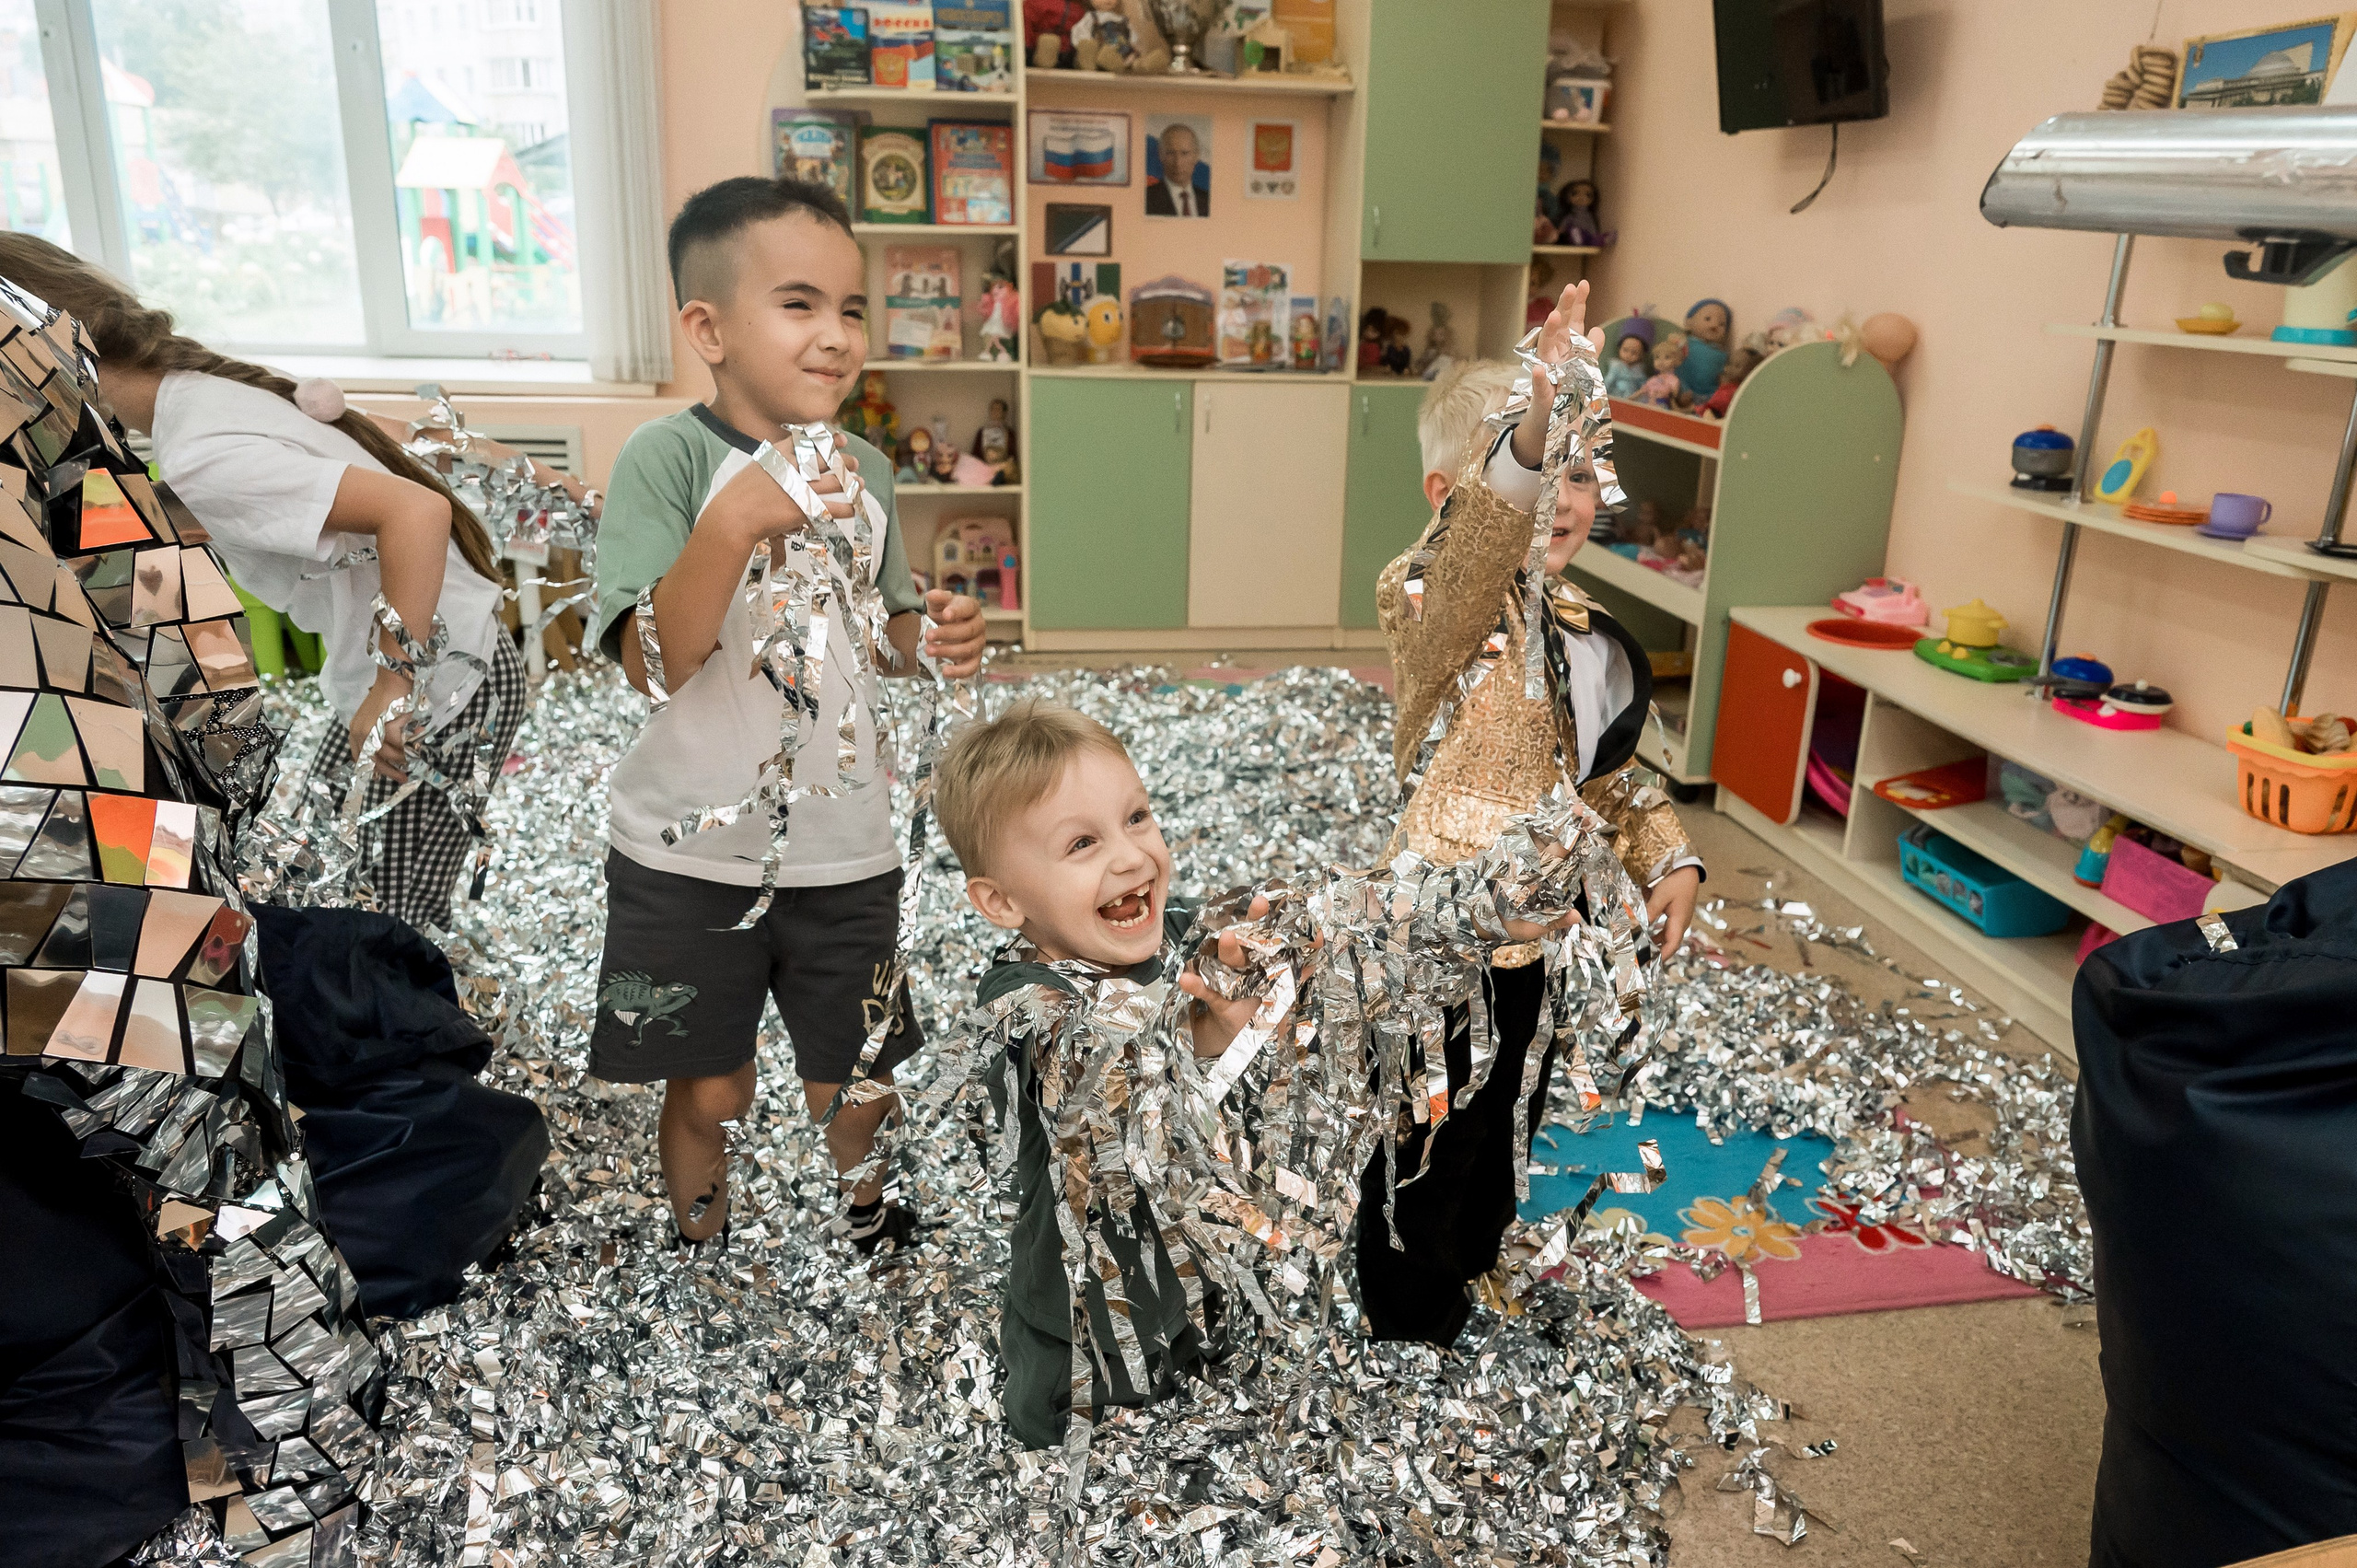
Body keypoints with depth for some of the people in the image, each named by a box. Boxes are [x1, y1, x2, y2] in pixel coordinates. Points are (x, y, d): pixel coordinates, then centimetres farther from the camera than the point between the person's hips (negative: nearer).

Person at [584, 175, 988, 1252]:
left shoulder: (867, 470, 2)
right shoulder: (669, 457, -15)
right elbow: (654, 662, -25)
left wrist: (933, 640, -9)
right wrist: (734, 525, -38)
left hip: (844, 848, 4)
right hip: (691, 856, -4)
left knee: (854, 1084, 18)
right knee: (708, 1091, 13)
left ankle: (866, 1217, 48)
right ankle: (701, 1249, 42)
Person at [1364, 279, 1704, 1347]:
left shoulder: (1584, 627, 4)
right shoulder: (1433, 604, -22)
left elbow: (1608, 768, 18)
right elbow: (1465, 562, -48)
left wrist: (1666, 857, 4)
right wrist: (1531, 433, -65)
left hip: (1538, 936, 8)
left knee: (1497, 1148, 26)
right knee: (1426, 1169, 11)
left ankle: (1461, 1306, 51)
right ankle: (1411, 1352, 35)